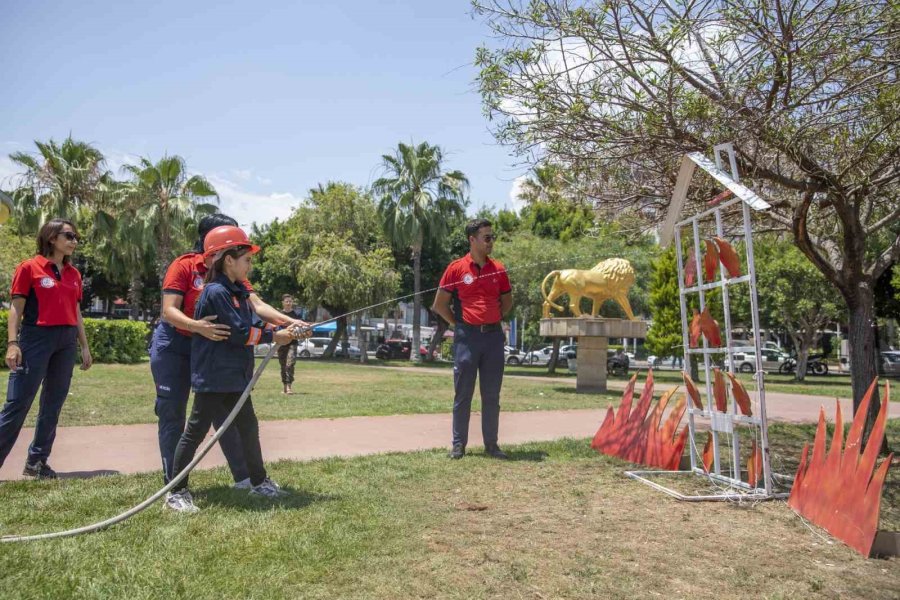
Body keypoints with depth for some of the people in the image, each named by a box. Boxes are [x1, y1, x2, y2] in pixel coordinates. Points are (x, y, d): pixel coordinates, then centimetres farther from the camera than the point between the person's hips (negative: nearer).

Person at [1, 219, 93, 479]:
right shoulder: (29, 267, -2)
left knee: (53, 404, 9)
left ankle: (36, 462, 18)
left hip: (66, 342, 6)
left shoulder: (74, 274, 13)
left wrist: (84, 346, 15)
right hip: (36, 338, -6)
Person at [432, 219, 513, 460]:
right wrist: (458, 323, 1)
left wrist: (493, 320, 8)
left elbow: (507, 302, 19)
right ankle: (458, 444, 14)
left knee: (492, 394, 8)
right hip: (467, 337, -3)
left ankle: (491, 444, 17)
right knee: (463, 393, 4)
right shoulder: (457, 268, -3)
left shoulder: (499, 269, 7)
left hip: (494, 335, 3)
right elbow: (440, 304, 2)